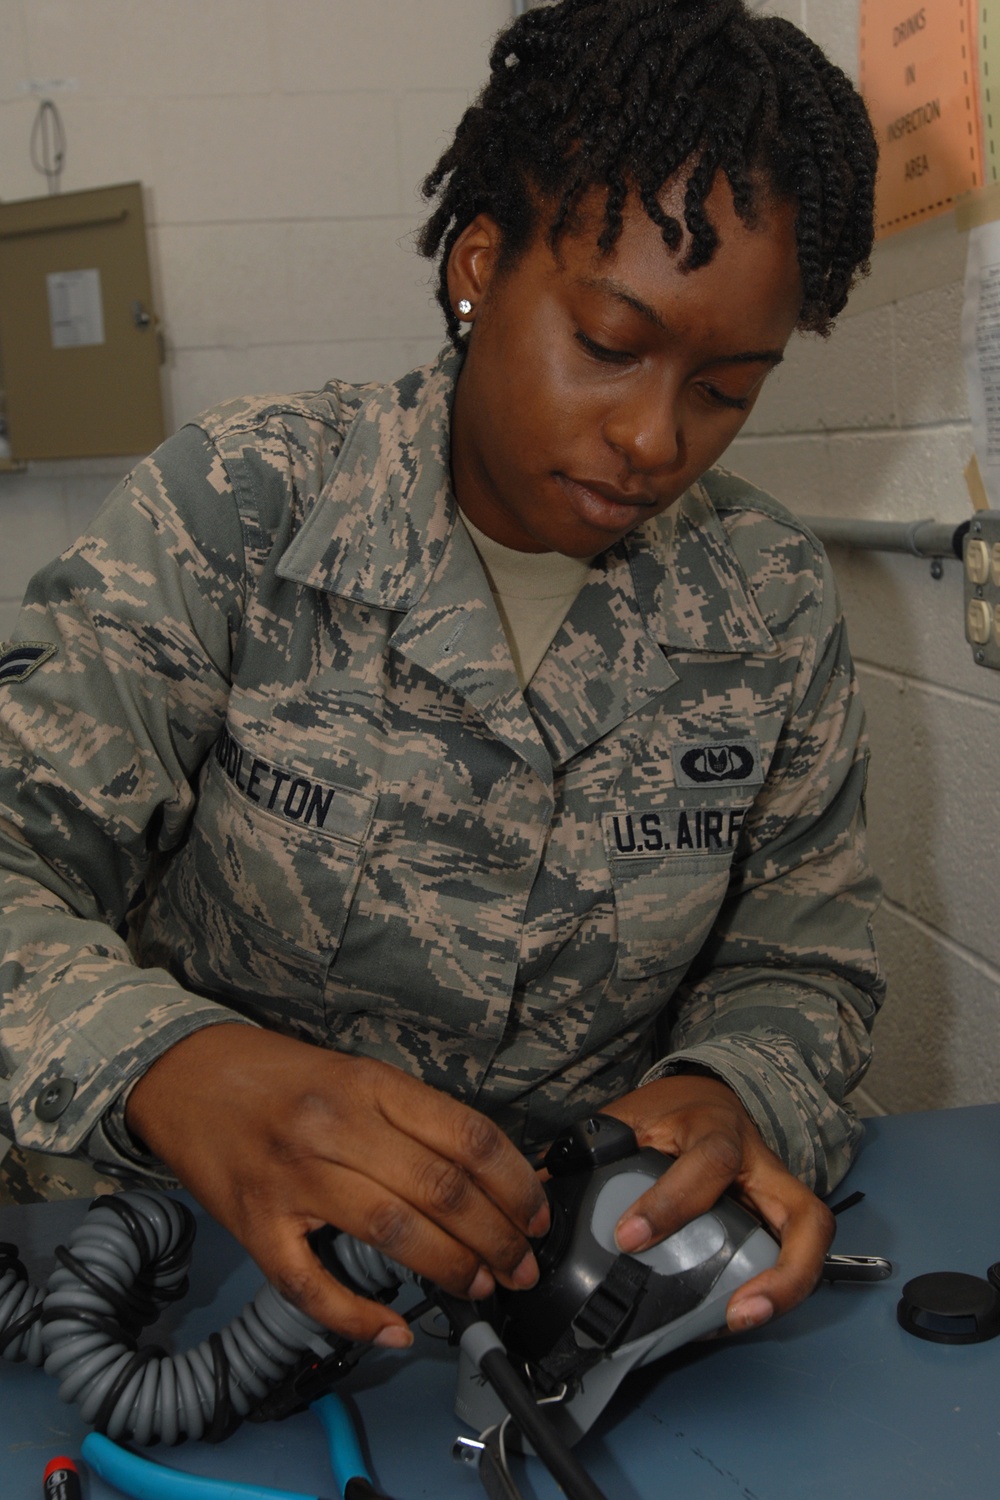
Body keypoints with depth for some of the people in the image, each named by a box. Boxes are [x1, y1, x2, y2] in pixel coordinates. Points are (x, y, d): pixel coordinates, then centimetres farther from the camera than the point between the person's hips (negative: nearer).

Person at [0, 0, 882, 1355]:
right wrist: (171, 1067, -36)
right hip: (231, 1249, 1)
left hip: (584, 1250, 0)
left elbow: (798, 965, 5)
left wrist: (731, 1098, -19)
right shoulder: (236, 508, -8)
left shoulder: (775, 603, -1)